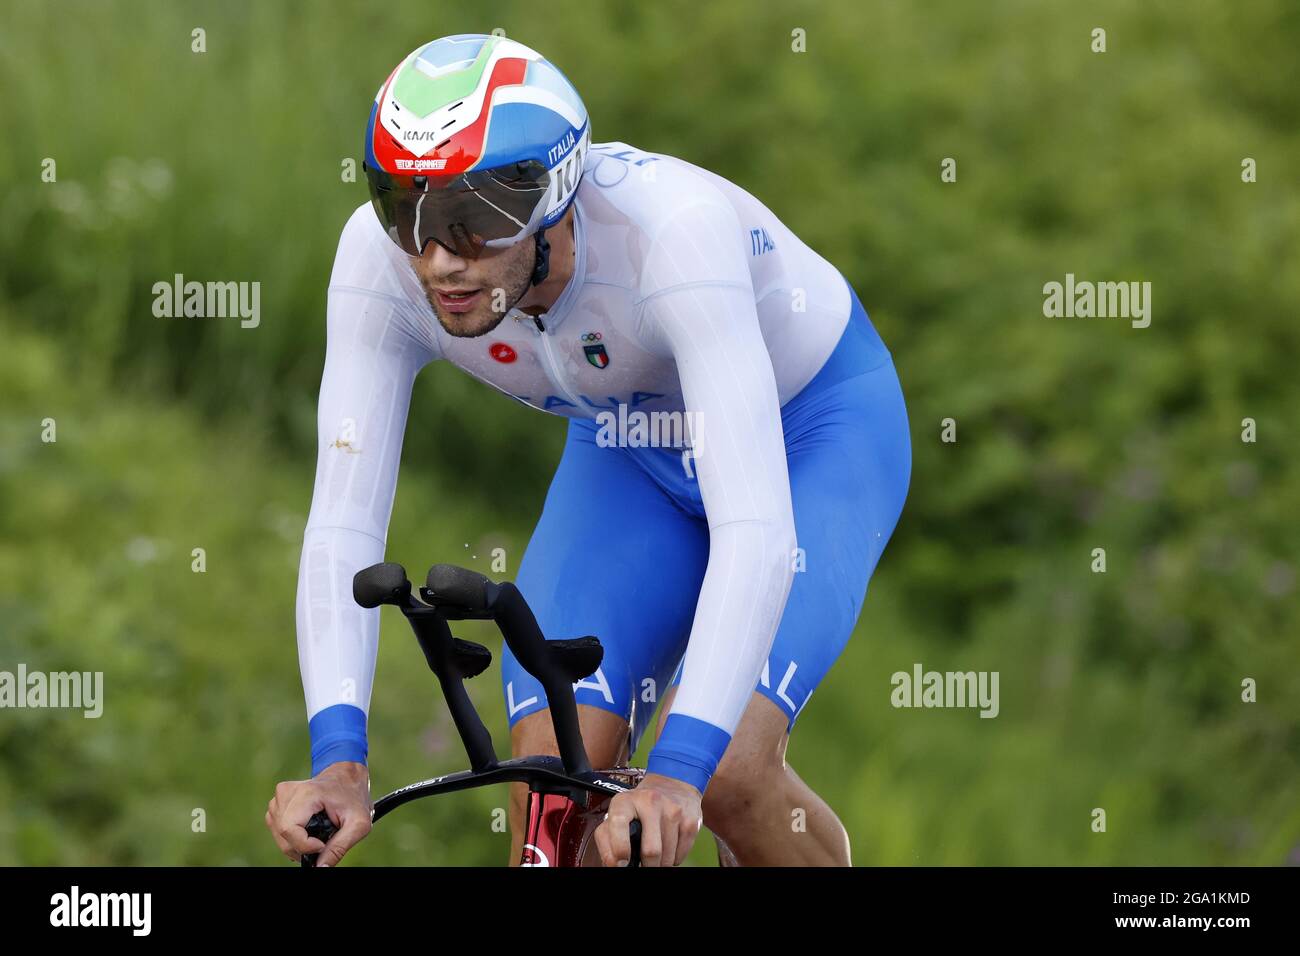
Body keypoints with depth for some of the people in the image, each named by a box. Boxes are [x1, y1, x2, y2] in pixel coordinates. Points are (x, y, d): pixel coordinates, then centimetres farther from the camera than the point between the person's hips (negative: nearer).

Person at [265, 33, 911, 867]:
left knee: (728, 772, -23)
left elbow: (756, 529, -46)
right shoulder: (380, 257, -28)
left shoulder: (671, 227, -40)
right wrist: (338, 758, -41)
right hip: (633, 447, 4)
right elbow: (342, 526, -27)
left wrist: (678, 774, -56)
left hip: (818, 427, -4)